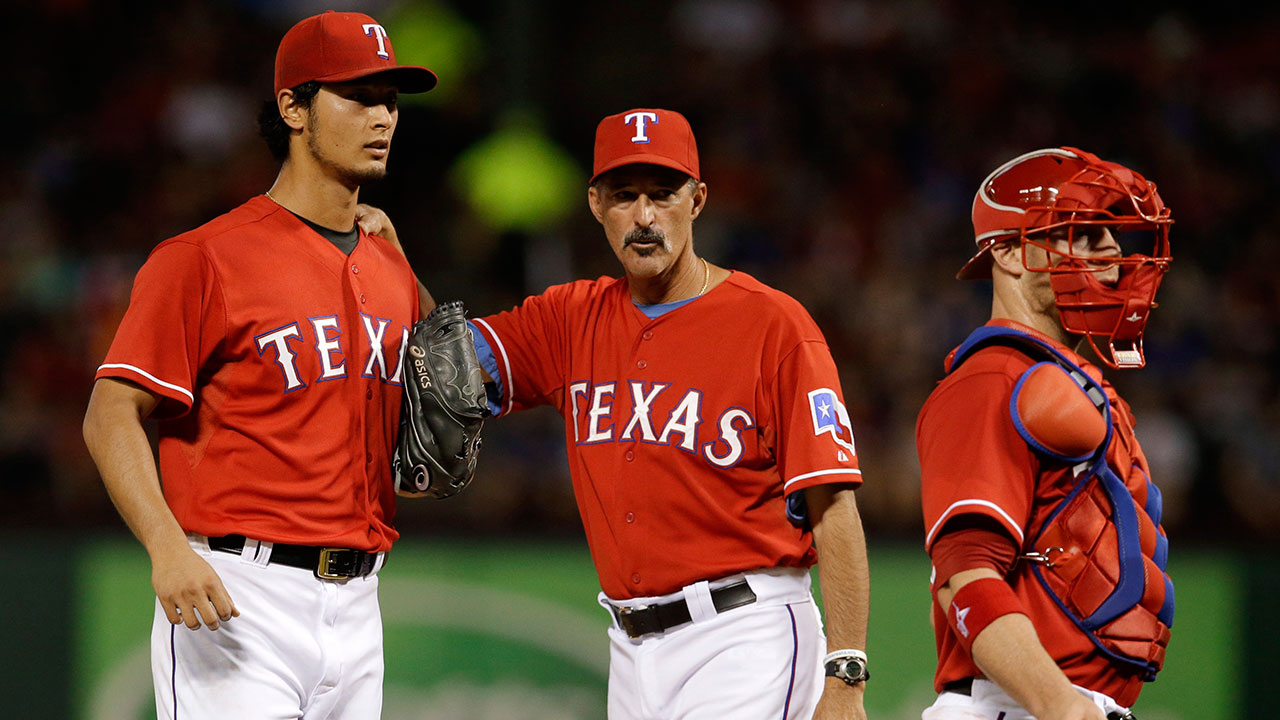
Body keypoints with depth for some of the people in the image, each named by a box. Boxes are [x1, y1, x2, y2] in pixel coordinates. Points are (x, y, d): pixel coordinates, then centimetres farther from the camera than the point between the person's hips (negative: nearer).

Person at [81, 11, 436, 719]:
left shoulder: (392, 272, 17)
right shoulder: (203, 260, -6)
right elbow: (112, 415, -11)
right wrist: (167, 548, -25)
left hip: (355, 603, 7)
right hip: (236, 598, -7)